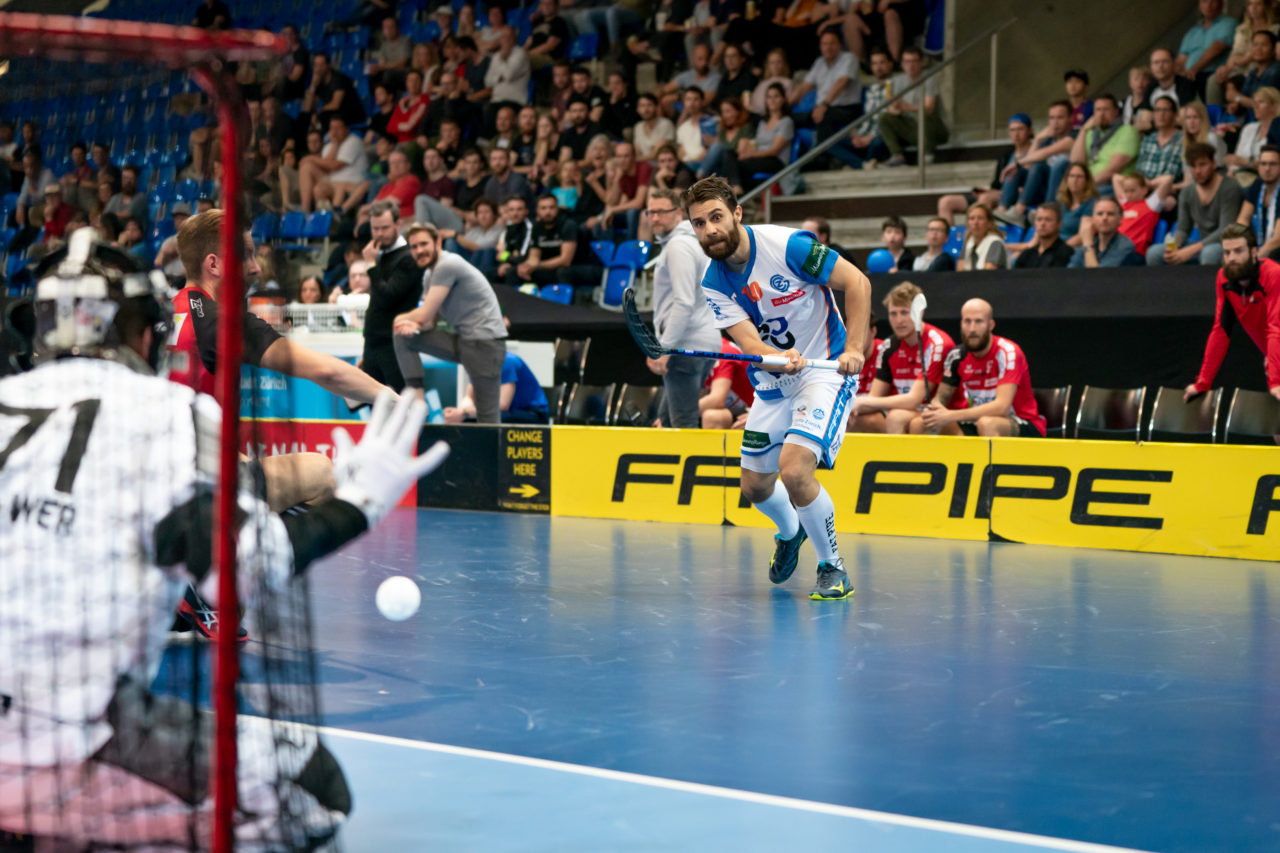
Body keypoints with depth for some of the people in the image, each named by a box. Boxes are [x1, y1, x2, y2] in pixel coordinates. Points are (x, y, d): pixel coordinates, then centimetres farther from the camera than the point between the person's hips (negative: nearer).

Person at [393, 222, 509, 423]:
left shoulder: (448, 266, -14)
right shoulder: (429, 274, 17)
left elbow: (425, 314, -15)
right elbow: (430, 321, 16)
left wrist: (400, 319, 5)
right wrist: (414, 325, -8)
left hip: (485, 341, -9)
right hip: (461, 339, 9)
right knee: (403, 336, -1)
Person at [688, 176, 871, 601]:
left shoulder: (787, 245, -20)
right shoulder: (713, 284, -6)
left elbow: (857, 282, -15)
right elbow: (748, 342, -17)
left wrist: (854, 348, -24)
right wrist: (780, 359, -39)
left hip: (824, 370, -6)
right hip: (772, 384, 6)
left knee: (794, 469, -25)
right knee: (756, 486, 12)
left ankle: (833, 568, -5)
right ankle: (789, 532, 48)